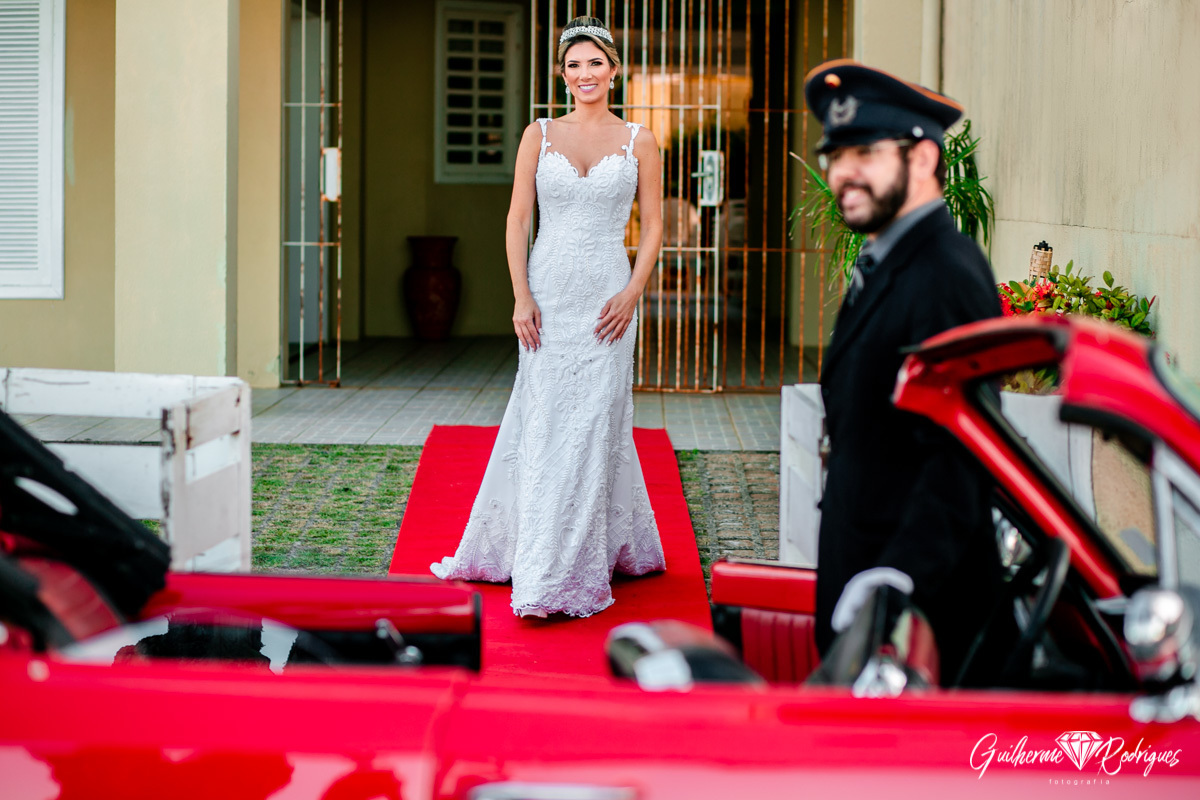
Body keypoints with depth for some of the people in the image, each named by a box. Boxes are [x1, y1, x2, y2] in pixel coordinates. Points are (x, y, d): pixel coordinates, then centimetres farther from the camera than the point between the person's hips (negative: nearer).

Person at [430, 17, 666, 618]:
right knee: (544, 425, 3)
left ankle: (570, 572, 4)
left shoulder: (638, 141, 4)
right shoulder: (539, 136, 6)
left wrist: (631, 293, -8)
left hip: (606, 295, -1)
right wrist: (521, 296, -7)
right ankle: (543, 561, 16)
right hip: (547, 293, 1)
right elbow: (517, 219, 4)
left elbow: (652, 225, 4)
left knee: (592, 425, -2)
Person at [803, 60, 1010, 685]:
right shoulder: (881, 265, 15)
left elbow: (960, 455, -25)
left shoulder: (947, 275, -18)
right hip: (859, 580, 10)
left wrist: (900, 576, -33)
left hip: (924, 601, -10)